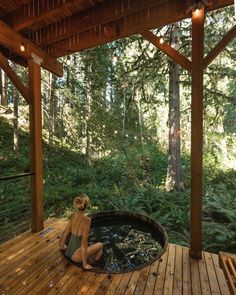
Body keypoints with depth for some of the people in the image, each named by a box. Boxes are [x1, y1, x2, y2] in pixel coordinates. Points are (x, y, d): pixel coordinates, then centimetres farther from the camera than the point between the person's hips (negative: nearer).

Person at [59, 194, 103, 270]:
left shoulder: (73, 215, -6)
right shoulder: (87, 220, -27)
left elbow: (65, 233, 6)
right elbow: (84, 243, -25)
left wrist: (62, 246, 24)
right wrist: (85, 264, -13)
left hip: (68, 252, 7)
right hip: (76, 256, -7)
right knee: (100, 245, 17)